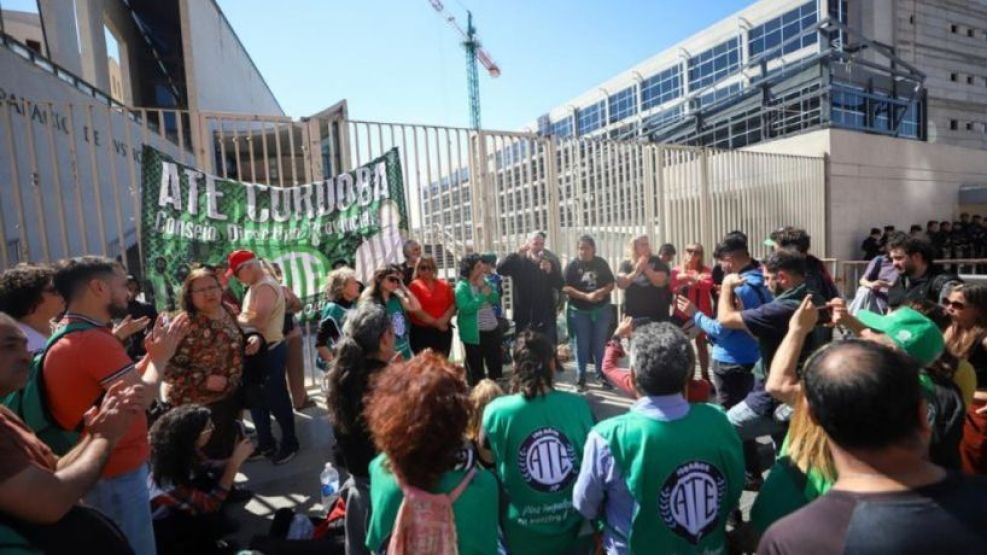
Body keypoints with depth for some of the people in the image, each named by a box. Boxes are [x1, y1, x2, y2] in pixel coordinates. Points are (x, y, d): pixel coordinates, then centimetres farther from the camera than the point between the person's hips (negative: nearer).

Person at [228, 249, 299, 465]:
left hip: (269, 351, -10)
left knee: (277, 400, 3)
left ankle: (289, 443, 19)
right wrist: (239, 316, -5)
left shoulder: (266, 286, -19)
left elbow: (257, 321, -27)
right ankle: (266, 443, 33)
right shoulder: (256, 286, 13)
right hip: (257, 350, 10)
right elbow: (249, 316, 14)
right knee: (257, 400, 18)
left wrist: (236, 319, -10)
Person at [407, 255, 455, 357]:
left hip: (443, 331, 4)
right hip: (422, 331, -4)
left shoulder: (444, 285, 9)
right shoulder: (415, 285, -4)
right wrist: (435, 322, -12)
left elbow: (453, 304, 4)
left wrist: (444, 319, -13)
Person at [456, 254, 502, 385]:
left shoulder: (486, 281, 5)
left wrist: (485, 287, -14)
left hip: (492, 330, 6)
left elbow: (496, 301, 0)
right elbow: (465, 308, -27)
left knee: (496, 363, 17)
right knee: (476, 367, 9)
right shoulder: (462, 287, -15)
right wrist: (483, 295, -21)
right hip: (474, 333, -6)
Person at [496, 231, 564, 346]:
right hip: (524, 316, -1)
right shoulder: (518, 261, -2)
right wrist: (516, 253, -26)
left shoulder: (551, 260, 3)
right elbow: (500, 269, -19)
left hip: (546, 316, 1)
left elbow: (560, 285, -3)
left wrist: (550, 271, -19)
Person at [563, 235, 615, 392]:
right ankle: (581, 378, 14)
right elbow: (565, 288, -13)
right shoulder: (572, 265, -5)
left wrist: (602, 291, -18)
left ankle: (602, 374, 23)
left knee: (600, 344, 9)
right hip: (579, 311, -2)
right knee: (582, 345, 4)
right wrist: (585, 296, -22)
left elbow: (611, 284, 3)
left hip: (601, 310, 2)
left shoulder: (601, 263, 3)